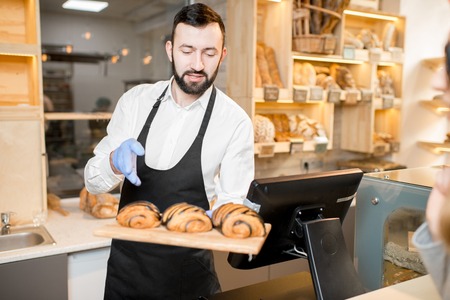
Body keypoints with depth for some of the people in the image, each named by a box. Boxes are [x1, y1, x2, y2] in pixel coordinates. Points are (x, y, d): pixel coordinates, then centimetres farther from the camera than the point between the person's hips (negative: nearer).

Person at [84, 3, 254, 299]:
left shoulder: (236, 122, -13)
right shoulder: (135, 100, -5)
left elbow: (232, 199, -7)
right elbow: (93, 180, -2)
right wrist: (115, 163, -24)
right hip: (126, 263, 3)